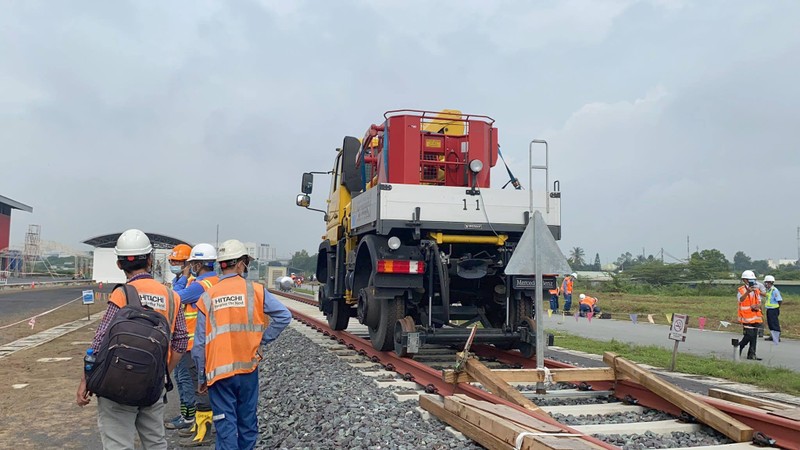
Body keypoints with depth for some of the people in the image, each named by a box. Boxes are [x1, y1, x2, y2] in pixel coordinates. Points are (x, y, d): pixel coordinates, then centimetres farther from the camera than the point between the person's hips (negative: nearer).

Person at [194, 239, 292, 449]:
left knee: (226, 426, 4)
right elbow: (284, 316, -13)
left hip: (219, 371, 0)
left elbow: (200, 344, -2)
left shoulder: (208, 297, -4)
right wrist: (261, 340, -2)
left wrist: (201, 377, 8)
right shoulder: (255, 291, -5)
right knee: (248, 422, 17)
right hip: (248, 368, 1)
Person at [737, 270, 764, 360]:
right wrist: (747, 292, -42)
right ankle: (738, 348, 12)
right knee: (749, 336, -10)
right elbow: (740, 300, -27)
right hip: (746, 317, -6)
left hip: (756, 317, 6)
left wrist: (757, 306, -10)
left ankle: (751, 354, 13)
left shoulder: (756, 291, 14)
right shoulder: (741, 290, -6)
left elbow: (759, 303, 14)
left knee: (754, 336, 7)